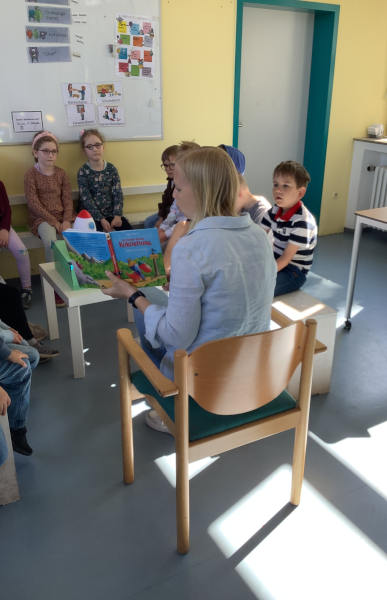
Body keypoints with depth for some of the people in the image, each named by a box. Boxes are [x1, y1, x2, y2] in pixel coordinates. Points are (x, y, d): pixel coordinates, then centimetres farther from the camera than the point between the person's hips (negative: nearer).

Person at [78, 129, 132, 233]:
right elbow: (86, 199, -12)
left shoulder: (111, 168, 3)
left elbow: (118, 193, -2)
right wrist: (101, 219, -20)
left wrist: (117, 215, -16)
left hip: (111, 212, 3)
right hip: (91, 214, -3)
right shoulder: (83, 172, -6)